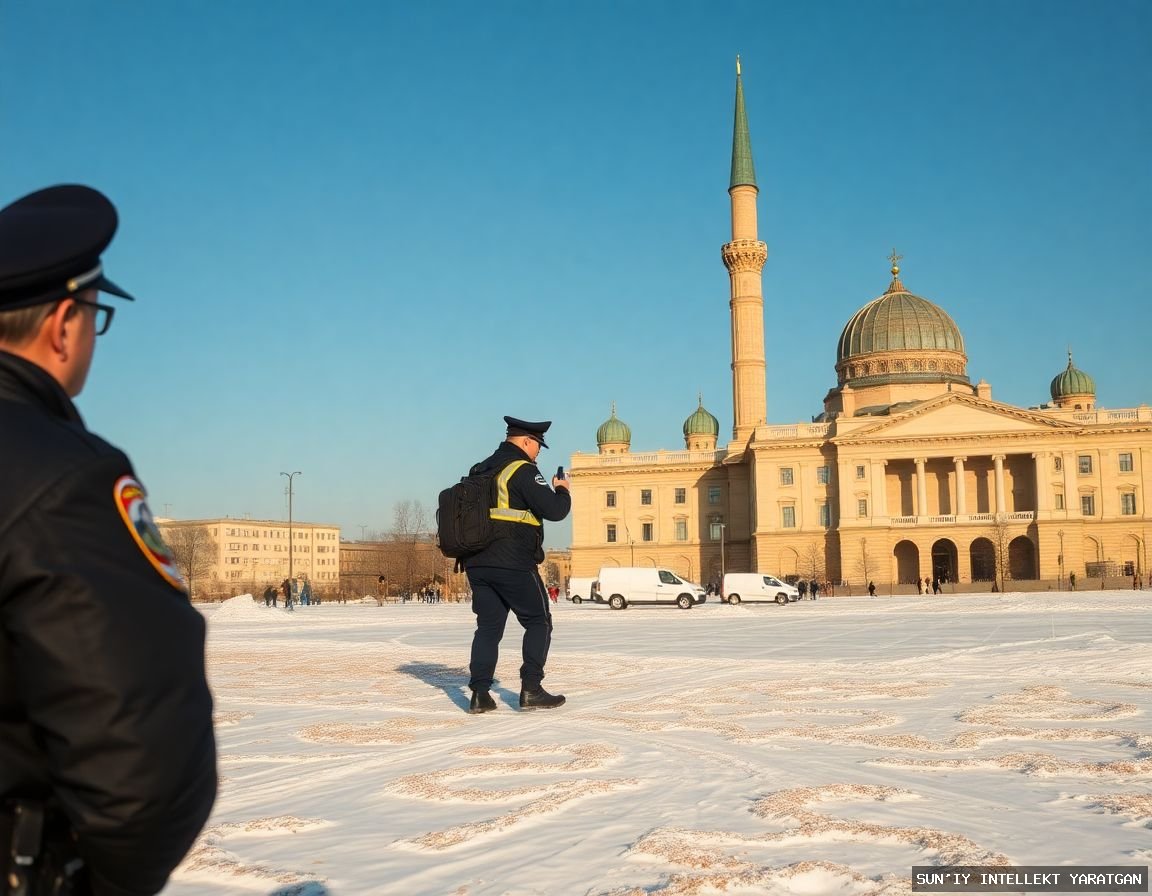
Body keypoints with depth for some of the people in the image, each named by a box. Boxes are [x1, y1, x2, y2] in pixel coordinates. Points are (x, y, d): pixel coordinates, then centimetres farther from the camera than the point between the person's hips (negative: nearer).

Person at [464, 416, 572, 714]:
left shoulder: (479, 470, 16)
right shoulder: (523, 470, -9)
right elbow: (554, 510, -14)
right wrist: (562, 491, 5)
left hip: (477, 563, 7)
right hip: (513, 564, -7)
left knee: (488, 626, 11)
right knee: (539, 622, 6)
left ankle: (479, 694, 3)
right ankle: (531, 690, 2)